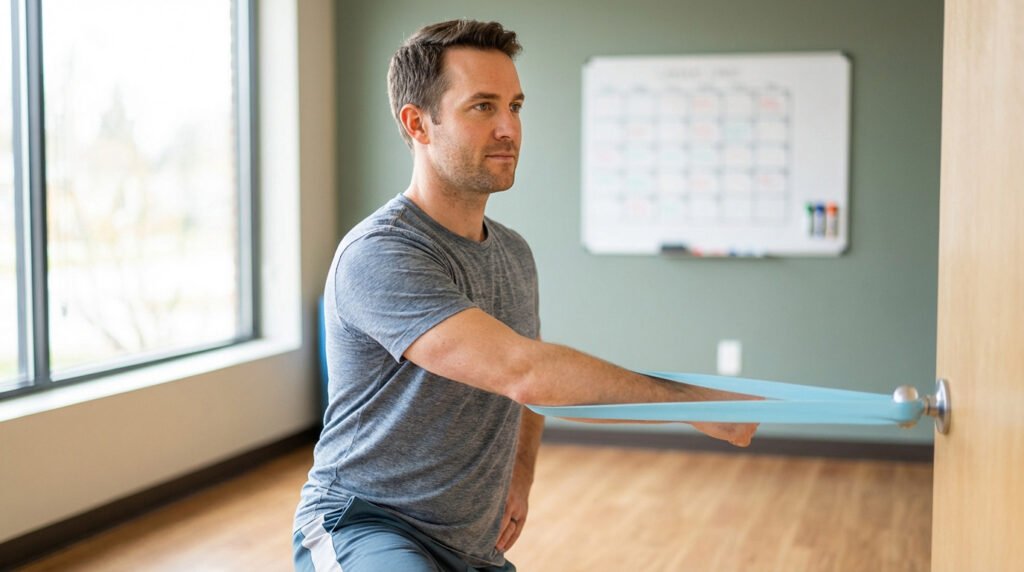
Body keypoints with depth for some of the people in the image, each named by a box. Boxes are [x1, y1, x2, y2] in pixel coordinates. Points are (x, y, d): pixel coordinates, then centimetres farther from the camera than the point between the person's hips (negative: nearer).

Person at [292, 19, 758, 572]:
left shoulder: (513, 252, 9)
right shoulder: (379, 255, -21)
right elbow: (523, 372, -31)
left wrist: (520, 477, 8)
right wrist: (695, 402, -26)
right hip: (362, 525, -8)